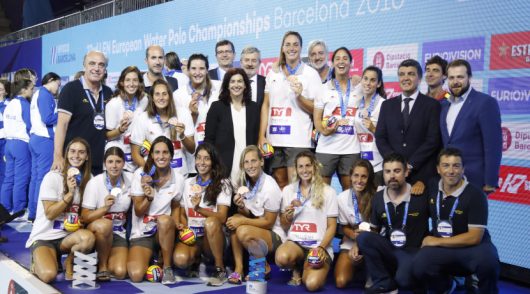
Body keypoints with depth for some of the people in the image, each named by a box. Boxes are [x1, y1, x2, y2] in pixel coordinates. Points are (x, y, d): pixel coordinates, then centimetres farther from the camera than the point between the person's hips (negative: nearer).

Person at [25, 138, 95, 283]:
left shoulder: (86, 179, 6)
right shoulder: (52, 177, -10)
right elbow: (50, 214, -14)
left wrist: (80, 221, -9)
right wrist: (70, 193, -23)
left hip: (68, 236, 4)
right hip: (44, 237, -3)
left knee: (88, 238, -33)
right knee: (48, 275, -30)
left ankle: (69, 262, -1)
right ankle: (39, 261, 8)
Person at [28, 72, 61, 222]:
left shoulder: (37, 94, 20)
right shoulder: (45, 94, -9)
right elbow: (48, 119, -18)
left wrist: (59, 114, 13)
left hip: (36, 138, 10)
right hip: (45, 139, -10)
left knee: (36, 176, 10)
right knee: (44, 177, -7)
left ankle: (32, 212, 13)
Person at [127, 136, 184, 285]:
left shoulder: (178, 178, -4)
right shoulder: (140, 174, -9)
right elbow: (138, 212, -7)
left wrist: (176, 224, -7)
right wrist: (149, 198, -27)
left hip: (165, 232, 1)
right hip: (141, 233, 0)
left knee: (164, 220, -37)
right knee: (136, 275, -24)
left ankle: (167, 267, -15)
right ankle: (150, 257, 14)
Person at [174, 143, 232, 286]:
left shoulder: (222, 184, -3)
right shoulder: (188, 183, 10)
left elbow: (221, 217, -11)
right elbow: (182, 214, 13)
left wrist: (198, 208, -25)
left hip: (213, 237, -2)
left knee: (210, 222, -38)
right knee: (180, 259, -31)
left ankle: (220, 269, -19)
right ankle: (196, 259, 8)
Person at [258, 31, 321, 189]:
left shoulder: (311, 74, 2)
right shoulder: (273, 73, 13)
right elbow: (266, 105, 12)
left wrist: (300, 96, -18)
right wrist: (261, 136, 5)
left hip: (298, 139, -4)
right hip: (274, 138, 4)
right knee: (279, 184, 9)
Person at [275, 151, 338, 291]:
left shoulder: (328, 192, 3)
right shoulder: (288, 190, 10)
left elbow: (331, 226, 3)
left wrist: (321, 248, -13)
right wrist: (288, 215, -8)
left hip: (319, 245, -2)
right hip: (295, 242, 2)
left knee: (312, 284, -28)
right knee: (281, 258, -34)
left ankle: (305, 268, 8)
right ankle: (297, 268, 2)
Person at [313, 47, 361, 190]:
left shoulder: (358, 89, 11)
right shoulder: (324, 89, 8)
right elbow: (316, 119, 5)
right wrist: (324, 130, -13)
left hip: (351, 149, 1)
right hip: (327, 147, -1)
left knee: (349, 188, 4)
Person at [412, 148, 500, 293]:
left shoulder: (475, 194, -16)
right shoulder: (433, 190, 0)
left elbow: (474, 237, -19)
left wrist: (436, 241, -14)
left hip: (473, 246, -3)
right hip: (441, 248, 4)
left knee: (487, 261, -40)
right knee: (419, 267, -29)